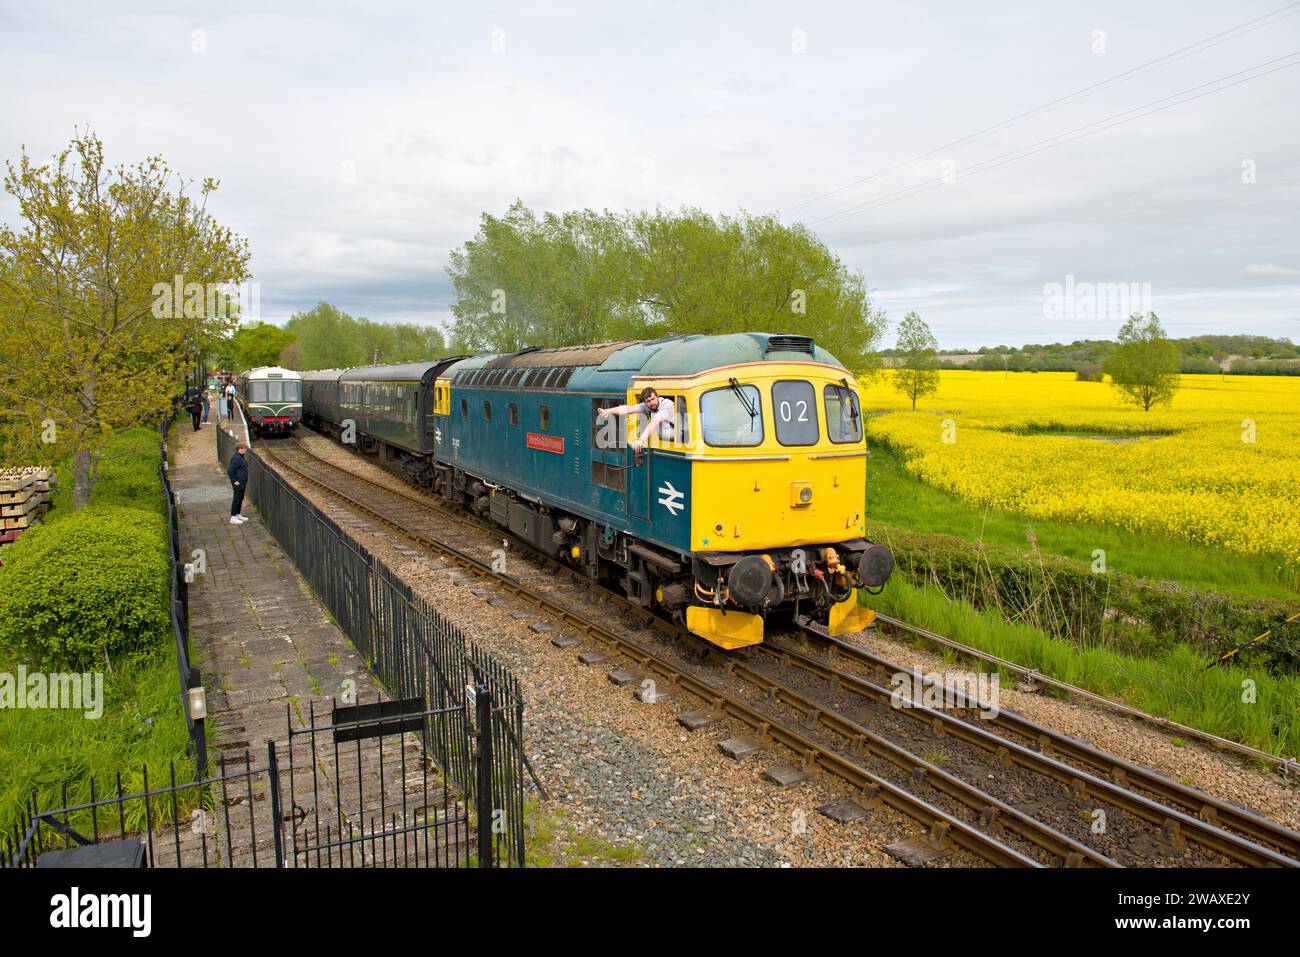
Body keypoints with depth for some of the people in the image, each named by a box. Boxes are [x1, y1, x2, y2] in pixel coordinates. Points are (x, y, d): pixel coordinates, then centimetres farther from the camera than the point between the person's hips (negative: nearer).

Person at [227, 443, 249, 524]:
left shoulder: (240, 457, 12)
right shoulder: (236, 458, -20)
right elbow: (230, 470, -24)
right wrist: (234, 481, -20)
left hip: (242, 483, 10)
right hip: (238, 484, -10)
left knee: (240, 499, 18)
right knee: (237, 499, -5)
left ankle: (238, 515, 29)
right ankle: (233, 518, 0)